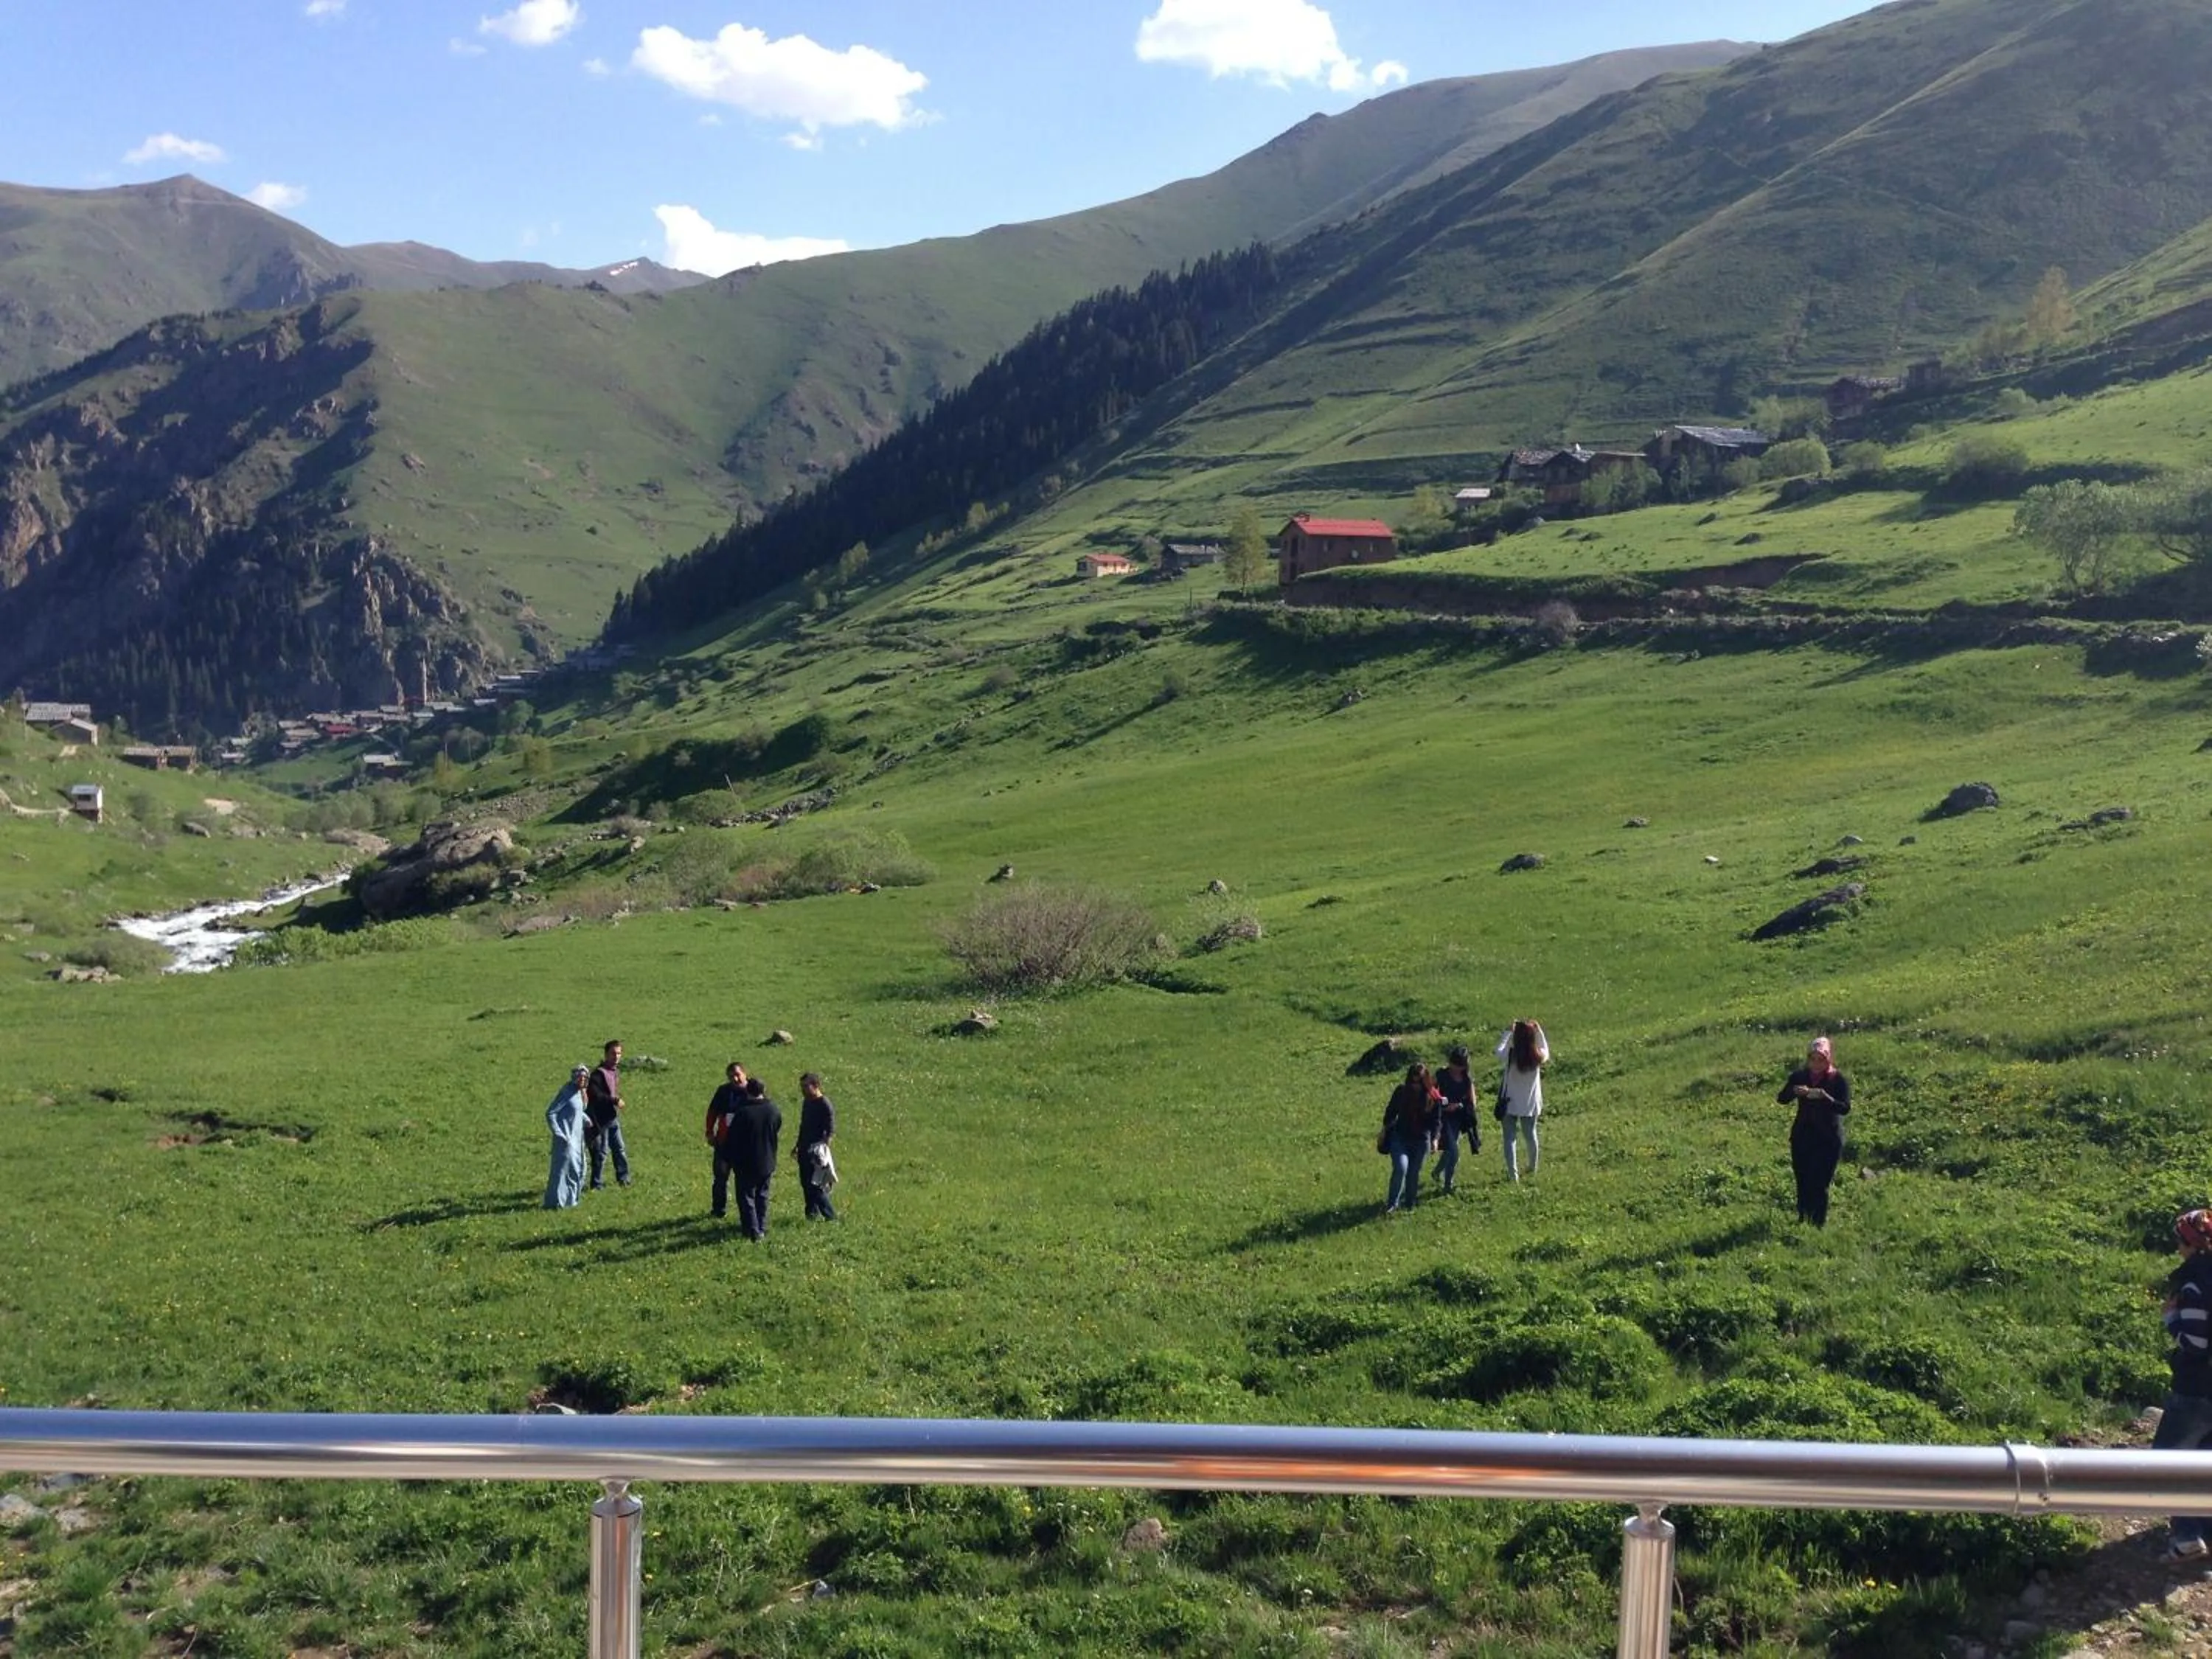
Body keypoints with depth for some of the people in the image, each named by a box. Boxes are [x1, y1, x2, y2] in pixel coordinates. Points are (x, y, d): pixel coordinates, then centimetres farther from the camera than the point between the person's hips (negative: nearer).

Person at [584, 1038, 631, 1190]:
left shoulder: (616, 1071, 10)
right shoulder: (599, 1073, -18)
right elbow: (595, 1095, -27)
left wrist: (618, 1100, 7)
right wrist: (614, 1100, -26)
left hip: (613, 1117, 8)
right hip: (601, 1119, -8)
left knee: (620, 1149, 15)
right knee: (601, 1152, 0)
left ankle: (623, 1178, 27)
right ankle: (596, 1183, 10)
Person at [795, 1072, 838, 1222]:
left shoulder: (825, 1105, -15)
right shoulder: (806, 1102, 11)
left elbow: (831, 1130, -17)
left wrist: (824, 1146, -24)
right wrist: (798, 1146, 23)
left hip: (817, 1150, -9)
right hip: (805, 1149, 9)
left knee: (815, 1185, -10)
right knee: (805, 1183, 12)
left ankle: (831, 1216, -4)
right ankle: (812, 1212, 23)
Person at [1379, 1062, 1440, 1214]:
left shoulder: (1432, 1096, -6)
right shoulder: (1401, 1091, -7)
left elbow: (1435, 1120, 2)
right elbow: (1390, 1112, 6)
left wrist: (1434, 1139, -8)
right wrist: (1384, 1133, 10)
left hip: (1421, 1141, 1)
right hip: (1400, 1138, -1)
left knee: (1414, 1172, 6)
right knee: (1401, 1168, -18)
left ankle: (1409, 1203, 25)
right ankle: (1392, 1204, -6)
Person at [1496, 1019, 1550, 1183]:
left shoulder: (1511, 1055, -22)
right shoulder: (1538, 1057, -15)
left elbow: (1499, 1051, 0)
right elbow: (1546, 1051, 10)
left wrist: (1508, 1032, 2)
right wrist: (1539, 1031, 7)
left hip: (1510, 1104, -3)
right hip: (1531, 1105, 3)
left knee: (1510, 1139, 6)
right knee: (1530, 1136, 23)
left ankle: (1513, 1174, 1)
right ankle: (1533, 1168, 41)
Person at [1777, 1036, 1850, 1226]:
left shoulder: (1839, 1080, -7)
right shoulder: (1799, 1076, 2)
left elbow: (1845, 1108, -18)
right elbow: (1781, 1100, -2)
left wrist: (1823, 1096, -31)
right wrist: (1794, 1091, -23)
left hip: (1829, 1140, -3)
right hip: (1802, 1138, 3)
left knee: (1821, 1185, -5)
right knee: (1803, 1183, 6)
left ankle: (1819, 1224, 7)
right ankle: (1803, 1221, 19)